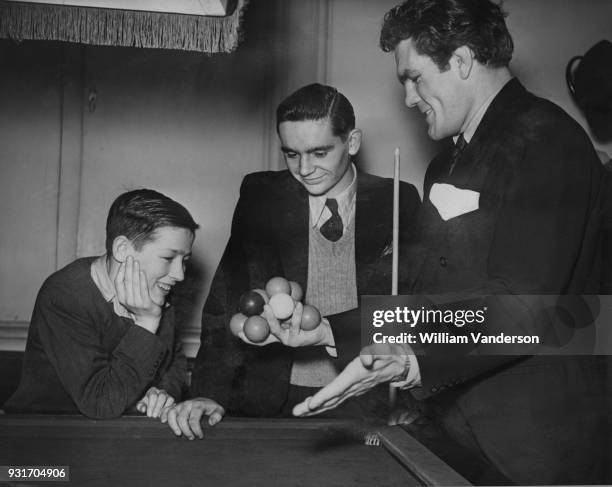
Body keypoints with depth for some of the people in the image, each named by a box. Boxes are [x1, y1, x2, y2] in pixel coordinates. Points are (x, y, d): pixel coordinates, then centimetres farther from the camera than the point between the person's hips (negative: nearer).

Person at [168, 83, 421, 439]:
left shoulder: (396, 202, 4)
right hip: (273, 401, 1)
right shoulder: (260, 197, 6)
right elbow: (227, 303, 5)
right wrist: (210, 393, -10)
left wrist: (330, 333, -19)